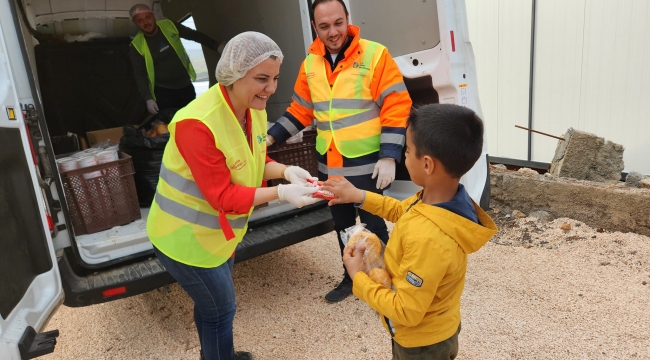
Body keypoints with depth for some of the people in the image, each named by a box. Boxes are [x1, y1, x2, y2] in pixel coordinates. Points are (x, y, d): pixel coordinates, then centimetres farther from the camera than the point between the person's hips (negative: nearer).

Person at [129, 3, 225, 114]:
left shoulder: (169, 26, -4)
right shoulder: (137, 46, -9)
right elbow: (139, 74, -7)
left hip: (186, 86, 3)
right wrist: (148, 98, -17)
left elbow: (194, 35, 4)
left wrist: (217, 46, -3)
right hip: (163, 92, -3)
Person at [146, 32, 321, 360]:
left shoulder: (254, 110, -6)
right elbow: (224, 196, -29)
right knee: (220, 310, 8)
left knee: (209, 303, 27)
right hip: (186, 236, -8)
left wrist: (286, 171, -15)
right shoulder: (198, 123, -32)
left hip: (216, 231, 8)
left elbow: (255, 162, 4)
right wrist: (281, 193, -35)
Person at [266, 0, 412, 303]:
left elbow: (396, 108, -12)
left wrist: (388, 157, -17)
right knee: (342, 224, 19)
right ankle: (351, 276, 40)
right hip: (329, 165, 5)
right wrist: (271, 137, 1)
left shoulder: (375, 54, -10)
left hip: (366, 164, -5)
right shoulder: (310, 64, 6)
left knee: (373, 224, 6)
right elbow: (300, 110, 13)